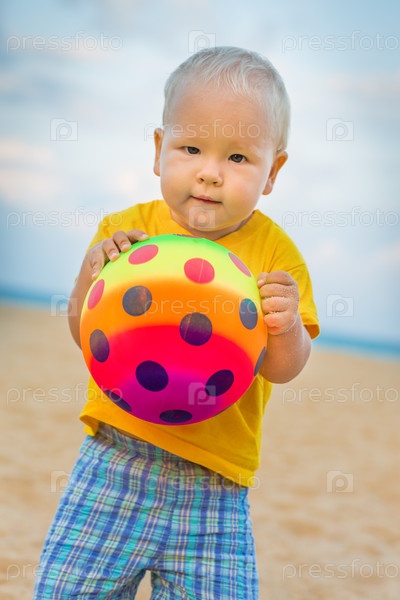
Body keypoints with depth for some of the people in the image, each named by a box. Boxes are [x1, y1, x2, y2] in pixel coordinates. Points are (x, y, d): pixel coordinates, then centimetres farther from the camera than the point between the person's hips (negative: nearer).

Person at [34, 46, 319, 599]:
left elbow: (281, 369, -5)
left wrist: (287, 326, -27)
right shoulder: (126, 231, -1)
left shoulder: (274, 253, -2)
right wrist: (92, 275, -19)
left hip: (215, 478, 0)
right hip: (117, 454, 1)